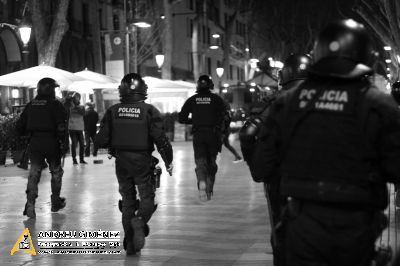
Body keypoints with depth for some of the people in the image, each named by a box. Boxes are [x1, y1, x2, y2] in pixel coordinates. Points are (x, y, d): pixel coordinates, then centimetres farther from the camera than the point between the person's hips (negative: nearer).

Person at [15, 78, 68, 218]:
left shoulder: (31, 105, 7)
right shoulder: (55, 105, -7)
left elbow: (20, 125, 9)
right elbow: (61, 127, -14)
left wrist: (25, 136, 24)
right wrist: (63, 143, -8)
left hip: (34, 143, 4)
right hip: (51, 143, -3)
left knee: (34, 173, 5)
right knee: (56, 171, 14)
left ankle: (30, 204, -9)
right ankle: (55, 202, 23)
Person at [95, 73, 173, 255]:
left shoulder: (113, 111, -2)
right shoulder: (149, 111, -9)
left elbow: (101, 140, -2)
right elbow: (160, 139, -13)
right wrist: (168, 161, -1)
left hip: (121, 162, 3)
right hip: (142, 162, -3)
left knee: (128, 199, 14)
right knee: (147, 197, 9)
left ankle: (130, 243, 14)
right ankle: (140, 220, -24)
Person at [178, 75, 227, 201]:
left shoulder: (192, 100, 4)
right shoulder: (216, 99, 1)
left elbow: (181, 118, 5)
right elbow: (224, 116, -13)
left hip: (198, 135, 0)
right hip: (213, 135, 0)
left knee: (200, 161, 0)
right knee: (211, 162, 15)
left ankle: (201, 182, -30)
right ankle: (209, 190, 18)